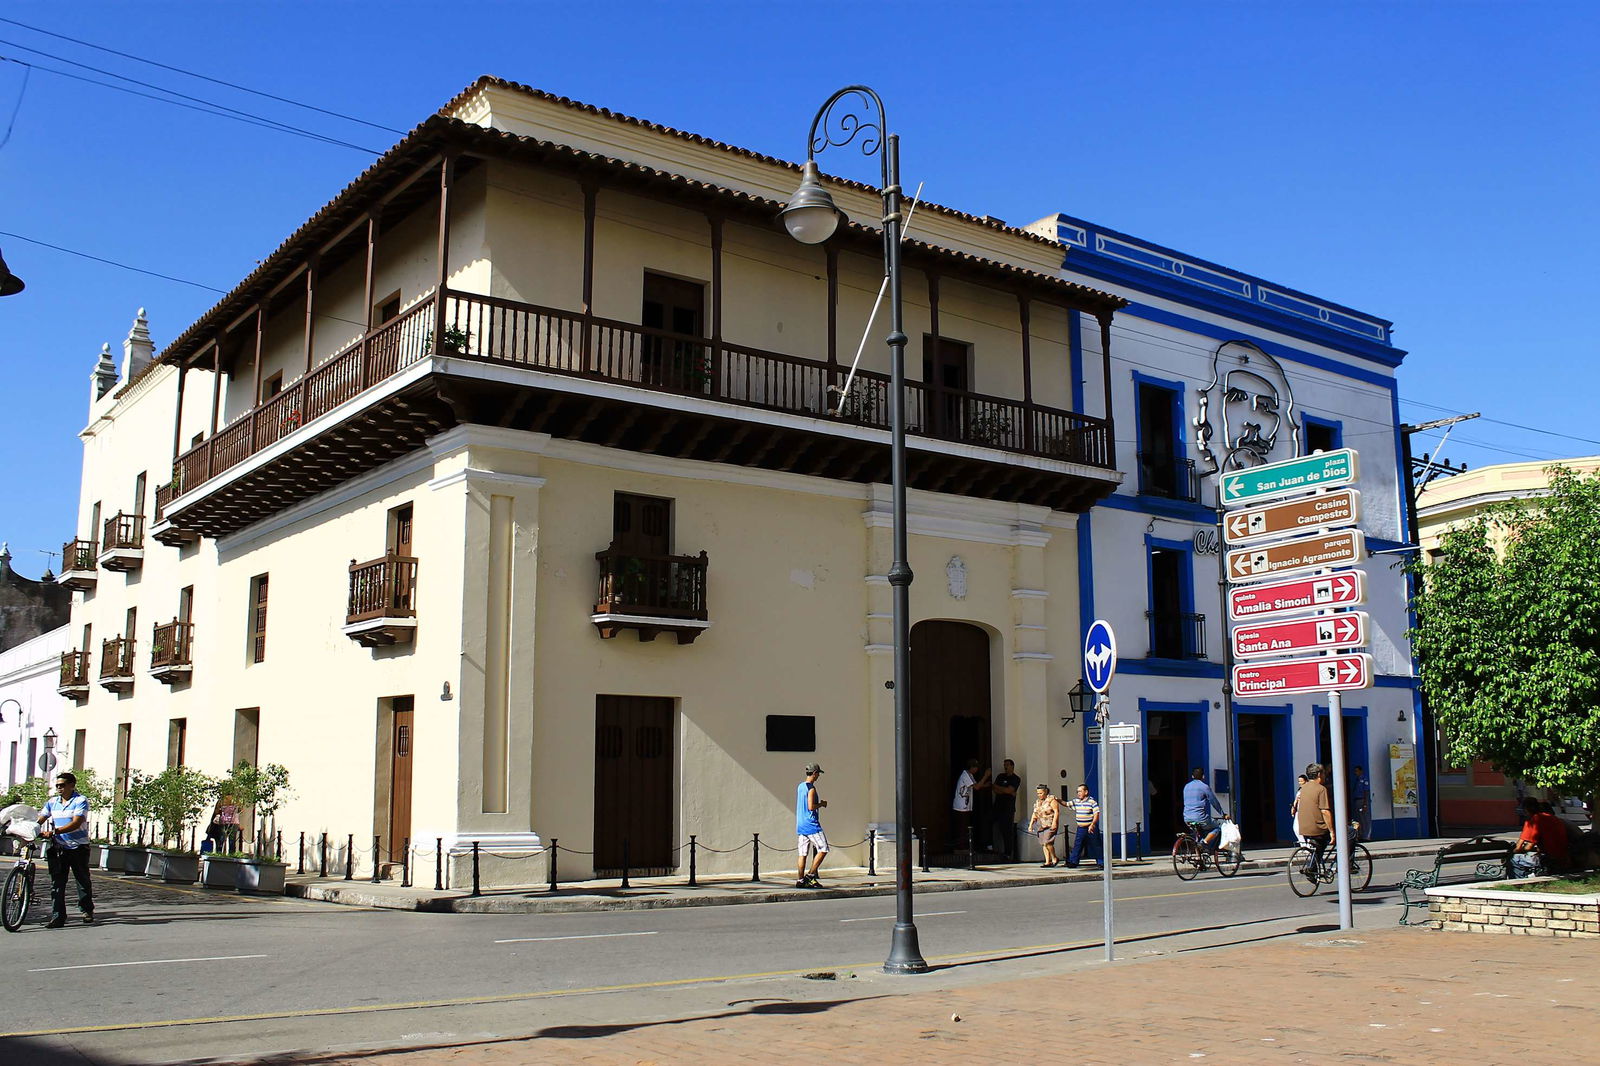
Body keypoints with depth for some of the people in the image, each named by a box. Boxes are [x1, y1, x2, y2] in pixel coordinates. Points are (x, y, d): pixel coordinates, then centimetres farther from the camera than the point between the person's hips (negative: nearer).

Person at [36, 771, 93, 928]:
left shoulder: (81, 800, -7)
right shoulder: (53, 802, 11)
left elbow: (76, 823, -19)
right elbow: (40, 819, 6)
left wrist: (55, 831, -30)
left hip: (78, 847, -4)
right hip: (58, 848, 4)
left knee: (83, 880, 8)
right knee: (57, 882, -3)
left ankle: (87, 910, 23)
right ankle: (58, 916, -3)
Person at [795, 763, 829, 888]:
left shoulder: (800, 786, 14)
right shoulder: (811, 788, -14)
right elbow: (811, 807, -22)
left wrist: (819, 804, 19)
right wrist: (822, 804, -5)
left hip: (801, 825, 9)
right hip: (811, 825, -9)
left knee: (803, 853, 7)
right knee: (823, 849, -2)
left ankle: (800, 880, 5)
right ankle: (810, 875, -4)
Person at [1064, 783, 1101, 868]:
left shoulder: (1092, 801, -11)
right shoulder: (1076, 801, 7)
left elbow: (1096, 814, -15)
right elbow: (1067, 804, 17)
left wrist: (1092, 825, -24)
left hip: (1091, 828, -5)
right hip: (1080, 828, 5)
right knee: (1077, 845, 3)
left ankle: (1102, 862, 11)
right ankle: (1073, 862, 5)